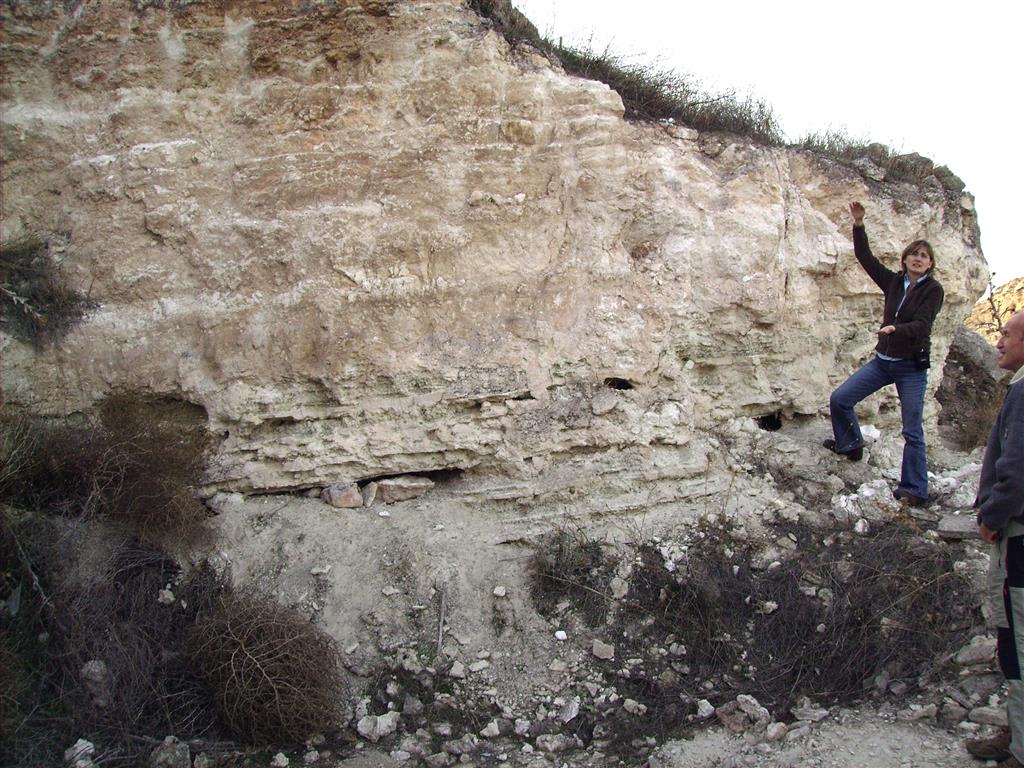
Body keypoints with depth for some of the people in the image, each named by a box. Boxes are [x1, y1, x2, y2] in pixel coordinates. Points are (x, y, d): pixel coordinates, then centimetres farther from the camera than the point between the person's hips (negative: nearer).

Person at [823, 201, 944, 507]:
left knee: (912, 431, -5)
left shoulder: (933, 290, -8)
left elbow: (922, 324, -21)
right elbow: (866, 258, 4)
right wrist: (859, 226, -6)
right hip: (883, 360, 5)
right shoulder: (894, 282, 6)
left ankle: (916, 491, 1)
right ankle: (851, 445, 22)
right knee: (839, 399, -2)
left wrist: (897, 329, -40)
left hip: (912, 366, -5)